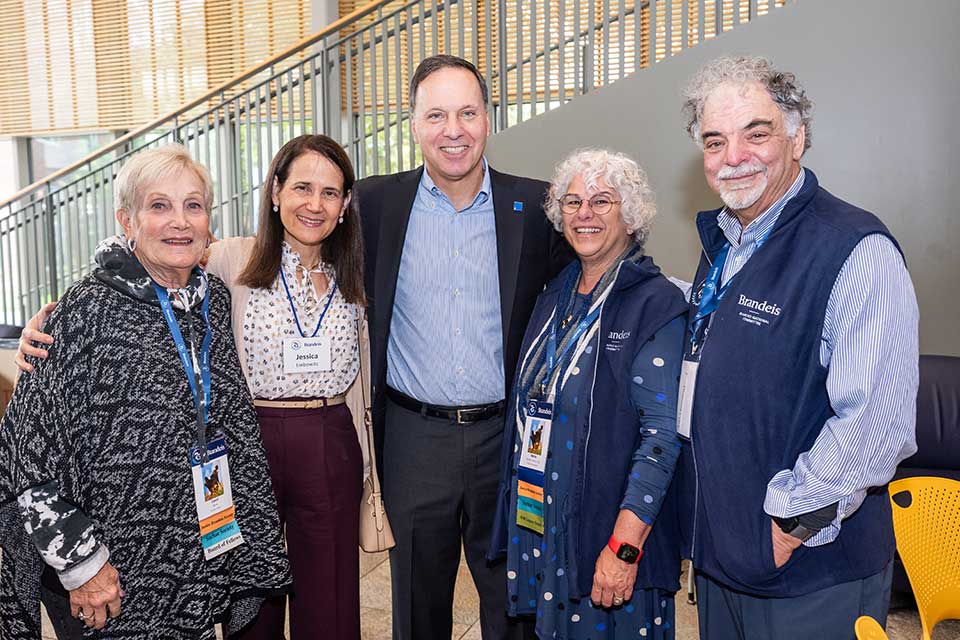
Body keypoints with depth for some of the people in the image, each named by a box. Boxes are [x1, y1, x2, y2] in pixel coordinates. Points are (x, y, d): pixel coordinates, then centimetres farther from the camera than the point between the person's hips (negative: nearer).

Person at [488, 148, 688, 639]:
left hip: (609, 538, -6)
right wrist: (521, 517, 10)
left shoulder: (657, 304, -13)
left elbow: (662, 433, -18)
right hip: (535, 529, 6)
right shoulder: (555, 296, 7)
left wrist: (623, 547, -22)